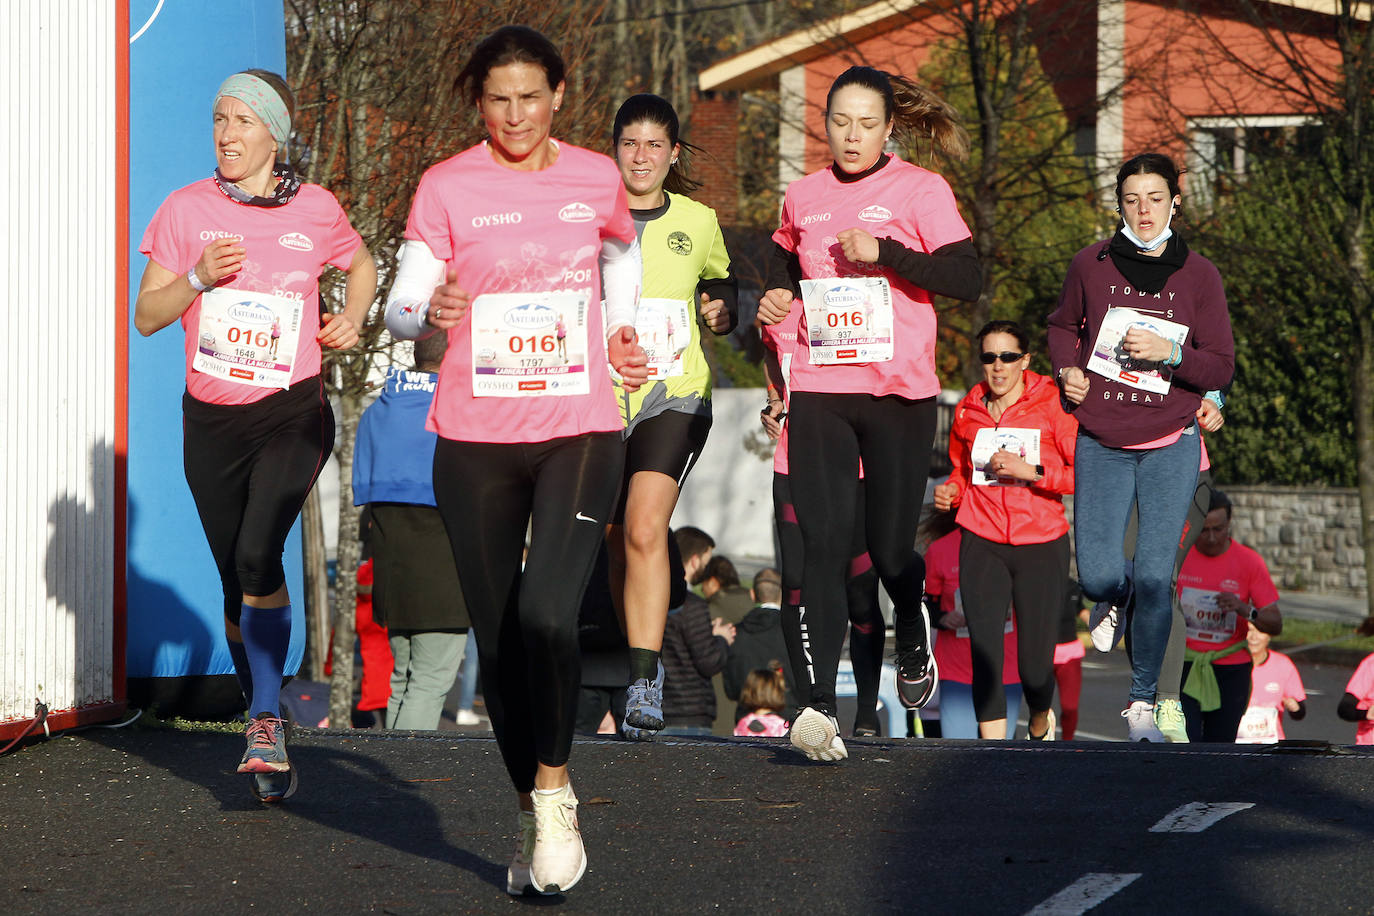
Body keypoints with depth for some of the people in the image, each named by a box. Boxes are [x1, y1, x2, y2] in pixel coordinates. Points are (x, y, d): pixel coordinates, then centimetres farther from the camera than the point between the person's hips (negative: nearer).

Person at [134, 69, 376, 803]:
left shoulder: (314, 210, 1)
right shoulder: (186, 210, 3)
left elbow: (362, 265, 22)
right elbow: (146, 316, 3)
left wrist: (353, 318, 2)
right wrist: (198, 278, -14)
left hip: (292, 411, -3)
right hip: (211, 417, 3)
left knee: (257, 555, -24)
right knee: (237, 583, 8)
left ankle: (265, 724, -18)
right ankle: (265, 726, 23)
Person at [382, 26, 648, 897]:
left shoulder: (598, 180, 4)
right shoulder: (448, 186, -2)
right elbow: (401, 304, -4)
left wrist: (619, 333, 18)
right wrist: (429, 311, -24)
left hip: (580, 431, 0)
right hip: (476, 440, 0)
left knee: (548, 613, -21)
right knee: (498, 638, 5)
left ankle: (554, 791, -4)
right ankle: (533, 816, 20)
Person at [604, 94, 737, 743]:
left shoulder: (698, 222, 7)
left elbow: (722, 281, 24)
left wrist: (724, 311, 3)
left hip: (675, 396, -2)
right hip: (598, 396, 2)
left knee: (645, 528, -20)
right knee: (617, 547, 9)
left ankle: (645, 685, -23)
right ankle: (641, 659, 31)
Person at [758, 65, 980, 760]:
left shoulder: (920, 191, -1)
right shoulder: (802, 198, 11)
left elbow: (968, 278, -10)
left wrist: (883, 252, -19)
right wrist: (777, 297, 7)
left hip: (899, 391, -2)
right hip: (818, 392, 2)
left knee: (890, 548, 4)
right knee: (824, 543, -12)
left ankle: (912, 638, 39)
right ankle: (818, 705, -18)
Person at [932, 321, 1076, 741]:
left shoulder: (1053, 406, -5)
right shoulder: (967, 411, 7)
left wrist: (1031, 471, -21)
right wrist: (951, 491, 3)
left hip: (1041, 547, -3)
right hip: (982, 545, 3)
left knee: (1035, 664, -1)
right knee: (984, 654, -10)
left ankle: (1040, 722, 34)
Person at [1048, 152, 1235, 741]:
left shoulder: (1198, 274, 0)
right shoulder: (1092, 264, 2)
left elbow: (1221, 367, -1)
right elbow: (1064, 325, 20)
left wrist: (1171, 353, -18)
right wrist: (1068, 369, 1)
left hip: (1170, 444, -1)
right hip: (1101, 443, 1)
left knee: (1155, 577, -9)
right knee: (1098, 578, -6)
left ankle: (1142, 702, 6)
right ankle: (1117, 600, 33)